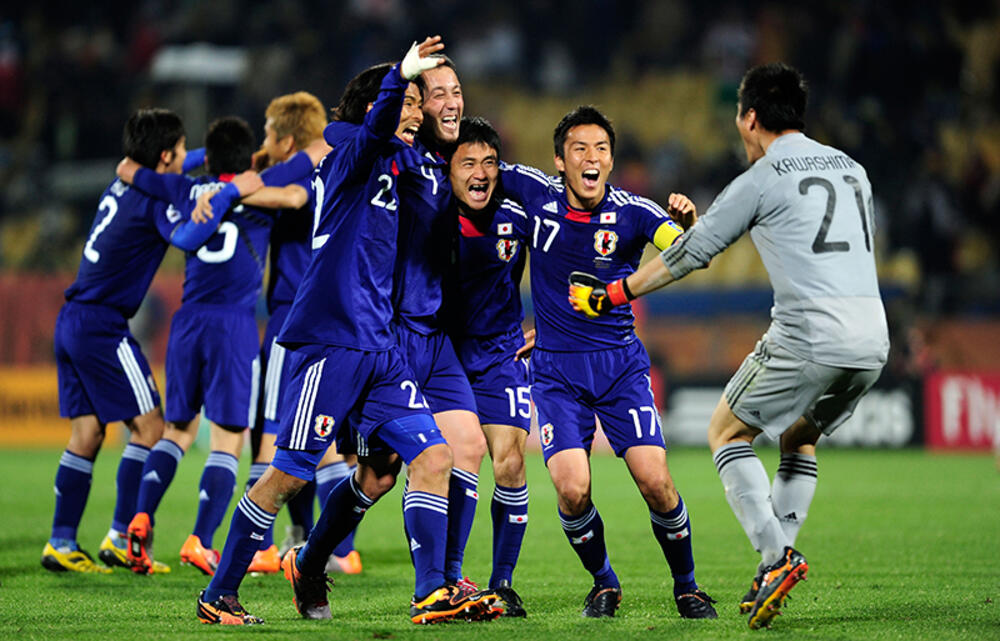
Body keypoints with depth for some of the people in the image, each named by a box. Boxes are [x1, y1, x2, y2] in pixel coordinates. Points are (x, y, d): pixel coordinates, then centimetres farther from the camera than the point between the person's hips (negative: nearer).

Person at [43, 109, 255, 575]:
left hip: (73, 321, 9)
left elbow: (164, 173, 39)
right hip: (102, 326, -9)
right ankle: (121, 537, -4)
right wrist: (231, 192, -32)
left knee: (87, 432, 9)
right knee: (149, 426, -3)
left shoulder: (124, 184, 14)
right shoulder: (155, 198, -12)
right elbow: (186, 238, -33)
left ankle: (61, 543, 8)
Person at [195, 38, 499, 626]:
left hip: (378, 346, 8)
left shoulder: (401, 164, 18)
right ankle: (218, 596, 5)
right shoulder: (350, 151, -6)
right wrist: (401, 76, -47)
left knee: (432, 454, 0)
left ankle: (432, 593, 9)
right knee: (290, 474, -5)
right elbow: (377, 129, -31)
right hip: (331, 339, -8)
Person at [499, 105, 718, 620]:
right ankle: (603, 583, 12)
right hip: (555, 369, 1)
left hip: (620, 364, -1)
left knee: (656, 484, -13)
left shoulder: (631, 211, -8)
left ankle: (686, 587, 11)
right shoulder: (535, 193, -3)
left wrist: (688, 222, -44)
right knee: (572, 490, -15)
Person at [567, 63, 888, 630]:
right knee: (798, 439, 26)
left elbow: (689, 254, 7)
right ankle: (777, 564, 14)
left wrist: (613, 295, 19)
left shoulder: (761, 180, 0)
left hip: (809, 337, -7)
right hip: (873, 338, 7)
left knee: (727, 432, 10)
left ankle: (777, 556, -6)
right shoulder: (851, 169, 18)